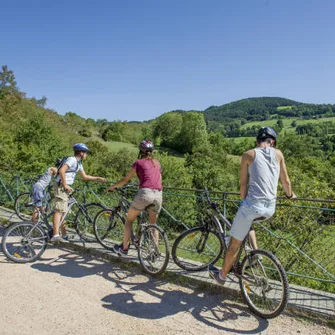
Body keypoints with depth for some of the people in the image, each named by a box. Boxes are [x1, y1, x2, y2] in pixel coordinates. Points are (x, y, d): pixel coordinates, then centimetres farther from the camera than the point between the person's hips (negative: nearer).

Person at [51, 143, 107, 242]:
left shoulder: (78, 163, 19)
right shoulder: (72, 160, -13)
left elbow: (84, 176, 26)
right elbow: (62, 170, -26)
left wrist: (98, 178, 22)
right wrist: (65, 185, -24)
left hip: (65, 188, 10)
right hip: (61, 186, -10)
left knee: (63, 211, 14)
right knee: (59, 210, -18)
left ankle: (64, 235, 21)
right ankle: (55, 235, -25)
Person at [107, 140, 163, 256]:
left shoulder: (139, 162, 7)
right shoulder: (157, 162, 21)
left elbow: (125, 180, 10)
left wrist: (112, 187, 25)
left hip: (145, 193, -5)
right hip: (158, 195, 5)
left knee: (129, 220, 14)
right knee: (153, 224, 20)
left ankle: (124, 248, 19)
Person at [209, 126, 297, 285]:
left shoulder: (248, 155, 3)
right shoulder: (278, 154, 10)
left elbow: (243, 184, 4)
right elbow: (285, 181, 16)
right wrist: (290, 195, 35)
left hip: (252, 204, -4)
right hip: (270, 209, 4)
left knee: (235, 243, 13)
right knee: (249, 223, 37)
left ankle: (222, 275, 28)